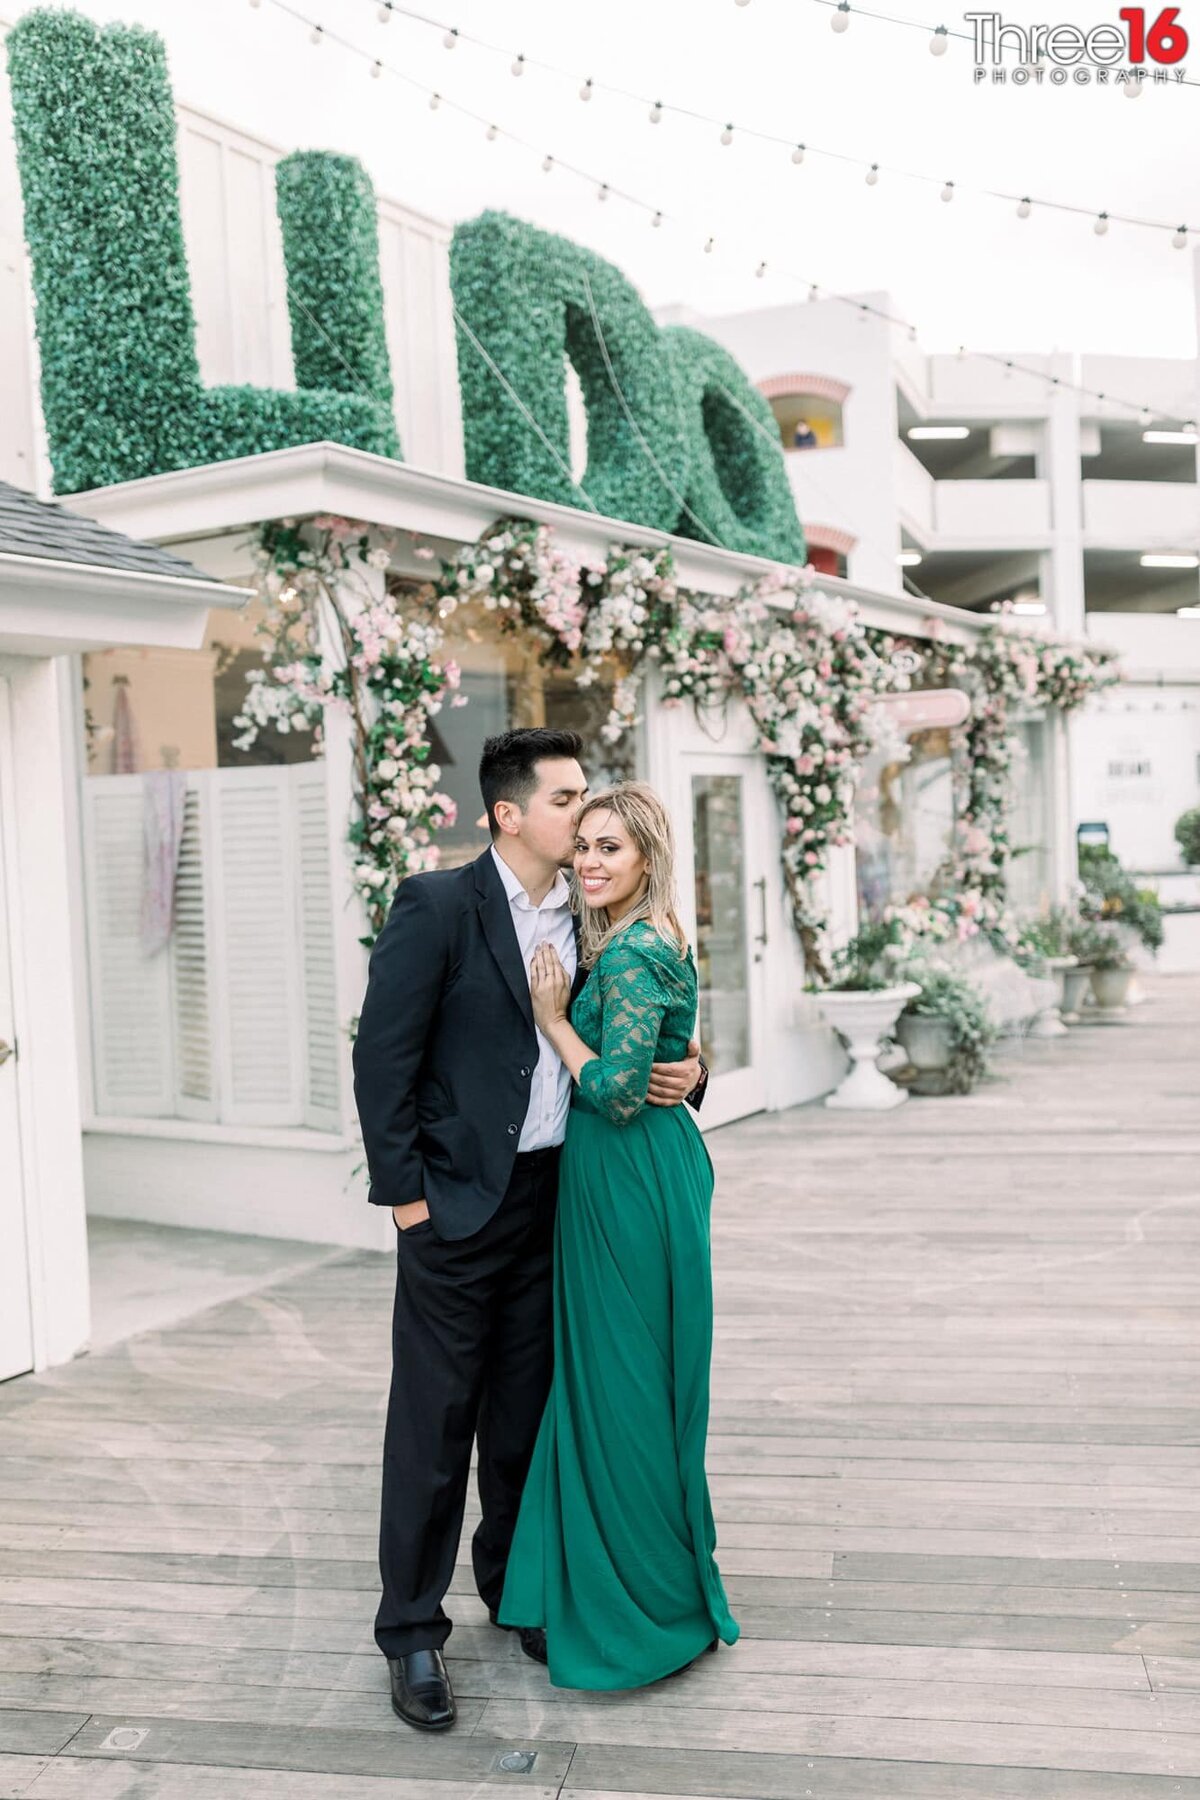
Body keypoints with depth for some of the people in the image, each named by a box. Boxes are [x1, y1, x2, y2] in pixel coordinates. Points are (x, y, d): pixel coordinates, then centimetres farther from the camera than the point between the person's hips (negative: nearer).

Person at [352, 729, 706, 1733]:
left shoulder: (587, 920, 7)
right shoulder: (437, 907, -10)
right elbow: (383, 1055, -11)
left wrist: (684, 1070, -7)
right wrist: (403, 1190, -12)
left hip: (553, 1198, 5)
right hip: (459, 1200, -5)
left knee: (525, 1412, 16)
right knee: (435, 1417, 3)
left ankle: (515, 1587, 35)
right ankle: (412, 1631, 19)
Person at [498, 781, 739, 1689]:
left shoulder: (637, 952, -18)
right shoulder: (633, 941, 12)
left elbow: (617, 1090, -23)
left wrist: (553, 1017, -12)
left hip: (632, 1183, -10)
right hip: (631, 1178, 10)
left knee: (625, 1387, 2)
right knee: (607, 1380, 19)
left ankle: (648, 1609, 19)